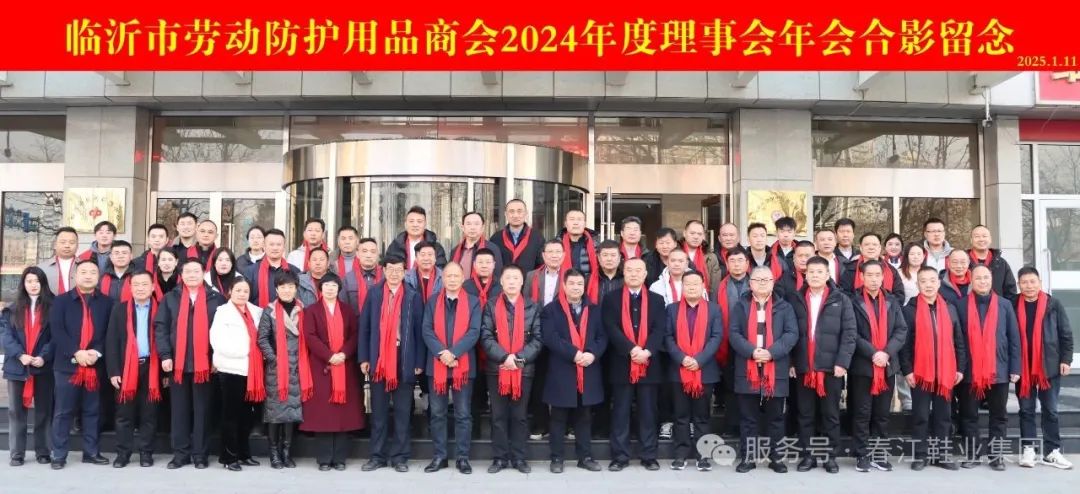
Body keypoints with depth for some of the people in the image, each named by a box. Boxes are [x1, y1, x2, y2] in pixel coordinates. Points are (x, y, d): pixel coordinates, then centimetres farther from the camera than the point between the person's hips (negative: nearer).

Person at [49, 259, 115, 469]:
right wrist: (76, 353, -15)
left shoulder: (106, 302, 8)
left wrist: (97, 351, -13)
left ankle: (91, 452, 17)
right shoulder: (61, 301, 5)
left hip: (95, 365, 1)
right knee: (63, 411, 3)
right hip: (67, 364, -1)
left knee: (92, 411, 8)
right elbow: (56, 331, -5)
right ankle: (59, 454, 11)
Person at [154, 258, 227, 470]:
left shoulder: (216, 299, 3)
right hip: (177, 363, 2)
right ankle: (180, 453, 16)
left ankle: (200, 454, 12)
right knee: (179, 410, 8)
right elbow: (160, 327, 2)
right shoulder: (170, 298, 7)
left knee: (202, 410, 4)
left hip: (205, 364, -1)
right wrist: (165, 355, -7)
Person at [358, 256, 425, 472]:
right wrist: (364, 358, -1)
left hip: (404, 361, -1)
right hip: (378, 360, 1)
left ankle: (400, 456, 12)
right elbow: (364, 326, 5)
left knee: (402, 411, 5)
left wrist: (419, 362, -4)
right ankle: (378, 455, 16)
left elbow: (419, 330, 0)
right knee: (378, 411, 8)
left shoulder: (413, 296, 2)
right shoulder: (374, 294, 6)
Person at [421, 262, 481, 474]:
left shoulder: (473, 301, 2)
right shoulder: (432, 301, 8)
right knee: (437, 413, 7)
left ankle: (462, 457, 12)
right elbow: (427, 331, -1)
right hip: (436, 365, 2)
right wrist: (442, 352, -16)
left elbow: (474, 332, -7)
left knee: (463, 414, 4)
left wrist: (453, 353, -17)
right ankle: (439, 456, 17)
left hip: (464, 366, -2)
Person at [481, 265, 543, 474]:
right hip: (496, 369, 0)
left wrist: (520, 358, -13)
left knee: (519, 415, 7)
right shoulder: (491, 306, 4)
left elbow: (538, 339, 0)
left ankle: (518, 458, 15)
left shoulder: (533, 307, 6)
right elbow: (485, 337, -4)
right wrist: (504, 357, -16)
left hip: (524, 369, 0)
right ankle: (500, 457, 13)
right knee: (498, 415, 5)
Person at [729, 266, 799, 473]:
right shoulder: (741, 306, 8)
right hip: (747, 370, 0)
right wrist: (751, 351, -18)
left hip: (776, 370, 0)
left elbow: (792, 334, -3)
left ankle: (775, 456, 19)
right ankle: (748, 457, 13)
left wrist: (771, 352, -16)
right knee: (748, 417, 6)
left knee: (775, 417, 9)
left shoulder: (784, 306, 7)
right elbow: (734, 333, -2)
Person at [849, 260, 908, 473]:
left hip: (888, 366, 4)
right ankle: (862, 455, 9)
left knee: (882, 414, 10)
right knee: (862, 414, 2)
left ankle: (879, 454, 18)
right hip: (862, 366, -4)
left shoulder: (892, 302, 10)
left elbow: (902, 330, 3)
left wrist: (887, 352, -11)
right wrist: (872, 353, -18)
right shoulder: (854, 302, -4)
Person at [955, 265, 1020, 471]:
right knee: (969, 415, 5)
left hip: (999, 370, 1)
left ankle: (996, 455, 17)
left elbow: (1014, 338, 4)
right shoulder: (961, 305, 1)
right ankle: (971, 454, 14)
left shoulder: (1005, 305, 5)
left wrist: (1015, 368, -1)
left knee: (998, 415, 8)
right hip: (970, 371, -1)